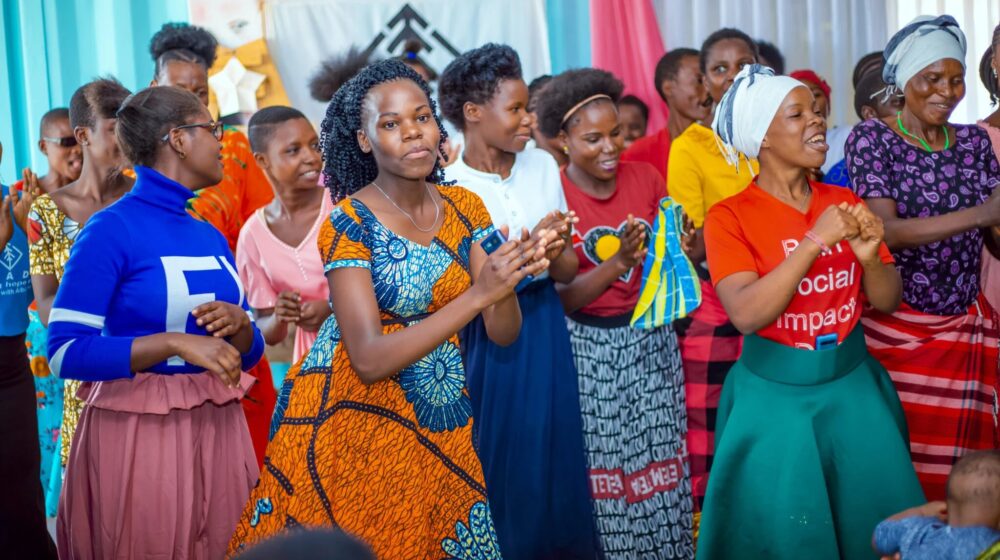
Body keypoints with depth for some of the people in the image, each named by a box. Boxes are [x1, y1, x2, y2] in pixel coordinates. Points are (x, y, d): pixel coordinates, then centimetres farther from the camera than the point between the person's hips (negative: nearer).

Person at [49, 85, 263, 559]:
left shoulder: (211, 236, 9)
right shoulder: (110, 230, -10)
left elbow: (246, 353, 15)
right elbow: (65, 352, -17)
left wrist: (238, 323, -8)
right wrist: (175, 343, -25)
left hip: (217, 431, 6)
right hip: (137, 433, -6)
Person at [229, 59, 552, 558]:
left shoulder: (464, 208, 0)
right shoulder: (348, 224, -15)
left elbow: (502, 333, -2)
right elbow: (370, 359, -24)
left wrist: (508, 279, -24)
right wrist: (478, 294, -31)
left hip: (438, 419, 4)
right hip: (353, 418, -4)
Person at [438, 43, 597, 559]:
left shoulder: (543, 165, 0)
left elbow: (568, 272, 5)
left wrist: (555, 255, -17)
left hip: (544, 332, 4)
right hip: (484, 341, -4)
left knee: (554, 458, 11)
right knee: (500, 468, 6)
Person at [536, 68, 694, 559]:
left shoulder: (646, 178, 1)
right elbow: (560, 299, -13)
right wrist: (616, 263, -26)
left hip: (652, 340, 3)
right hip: (590, 351, -3)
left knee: (660, 467, 7)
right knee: (603, 471, 3)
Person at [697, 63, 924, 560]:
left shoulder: (844, 201, 3)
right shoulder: (730, 216, -10)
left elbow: (887, 301, 4)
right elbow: (746, 314, -23)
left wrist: (869, 257, -17)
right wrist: (815, 241, -26)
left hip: (852, 386, 4)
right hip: (775, 395, -4)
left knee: (877, 518, 10)